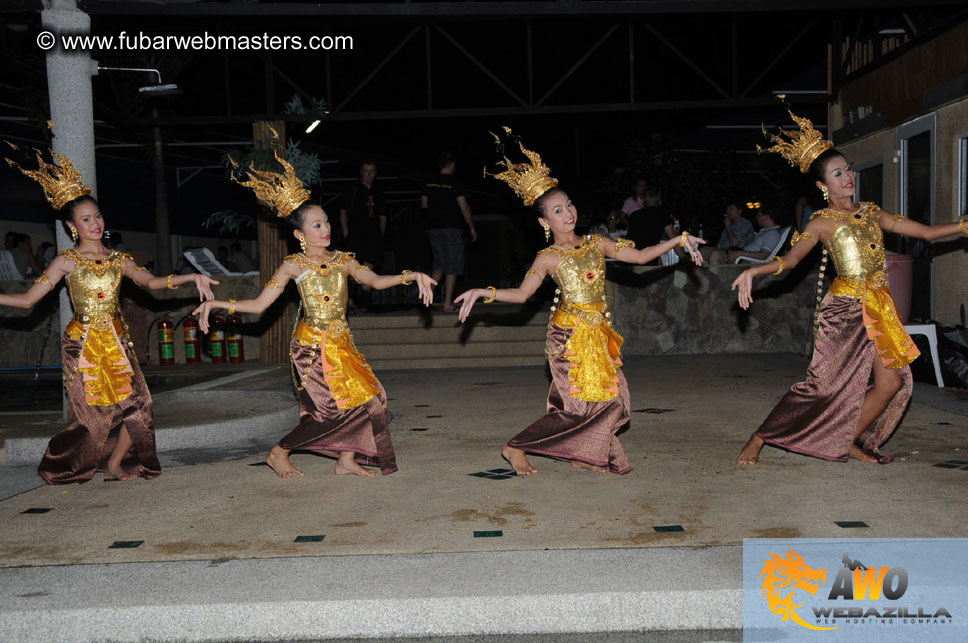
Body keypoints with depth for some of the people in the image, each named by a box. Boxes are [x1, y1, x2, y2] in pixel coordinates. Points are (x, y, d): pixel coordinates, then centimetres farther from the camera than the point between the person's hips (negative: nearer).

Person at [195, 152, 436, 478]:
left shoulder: (342, 260, 7)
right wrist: (215, 303, -11)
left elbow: (376, 281, -4)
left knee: (366, 397, 0)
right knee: (334, 409, -8)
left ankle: (346, 461, 15)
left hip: (341, 342, 5)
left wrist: (411, 275, -18)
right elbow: (259, 304, -3)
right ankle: (278, 453, 11)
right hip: (311, 345, -5)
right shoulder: (294, 265, -4)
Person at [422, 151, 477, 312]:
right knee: (452, 266, 1)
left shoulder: (430, 183, 6)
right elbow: (464, 208, -10)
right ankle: (448, 303, 0)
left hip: (433, 228, 5)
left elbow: (423, 205, 14)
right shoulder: (455, 183, -9)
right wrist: (472, 228, -2)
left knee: (440, 264, 19)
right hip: (452, 228, -5)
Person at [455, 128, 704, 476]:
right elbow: (522, 294, -7)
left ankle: (585, 456, 19)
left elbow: (640, 256, 10)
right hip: (569, 334, -6)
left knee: (610, 396, 3)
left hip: (597, 334, 6)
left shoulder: (596, 243, 8)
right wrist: (484, 292, -20)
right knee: (580, 405, -7)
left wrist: (677, 240, 4)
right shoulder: (549, 257, -5)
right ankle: (516, 448, 5)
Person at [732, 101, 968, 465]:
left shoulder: (872, 213, 13)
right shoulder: (823, 222, -3)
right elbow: (790, 259, -16)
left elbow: (927, 232, 16)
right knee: (828, 386, -9)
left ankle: (849, 443, 17)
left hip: (878, 308, 6)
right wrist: (753, 272, -34)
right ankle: (759, 438, 0)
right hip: (846, 308, -6)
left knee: (892, 382, 0)